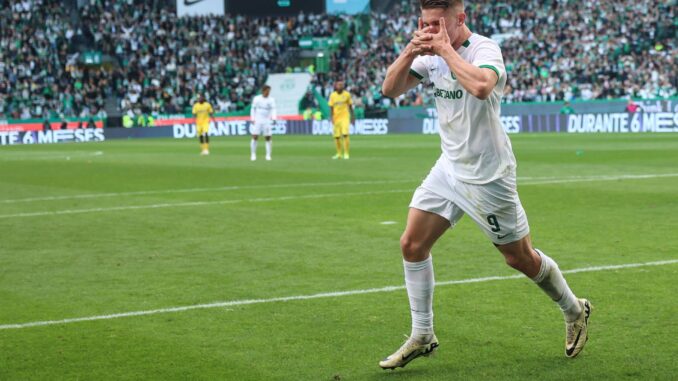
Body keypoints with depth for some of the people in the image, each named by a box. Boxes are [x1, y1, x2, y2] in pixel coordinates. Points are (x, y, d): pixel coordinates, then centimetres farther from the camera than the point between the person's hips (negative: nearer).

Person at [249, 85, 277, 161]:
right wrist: (252, 119, 1)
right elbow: (253, 109, 11)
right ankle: (253, 155, 4)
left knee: (268, 138, -3)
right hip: (257, 121, 0)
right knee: (255, 137, -5)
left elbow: (273, 110, -7)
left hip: (267, 121, 0)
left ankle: (268, 155, 4)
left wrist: (274, 118, -24)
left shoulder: (271, 100, 0)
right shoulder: (256, 99, 3)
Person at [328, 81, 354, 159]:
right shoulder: (332, 95, 1)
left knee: (345, 135, -15)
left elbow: (350, 106, 7)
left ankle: (346, 153, -12)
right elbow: (331, 108, 4)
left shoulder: (347, 94, -2)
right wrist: (332, 117, -5)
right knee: (336, 136, 6)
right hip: (336, 118, 2)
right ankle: (339, 154, 21)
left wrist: (352, 116, 6)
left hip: (345, 117, -2)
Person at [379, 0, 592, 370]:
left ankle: (575, 312, 30)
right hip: (449, 169, 7)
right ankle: (422, 337, 10)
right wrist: (410, 51, -15)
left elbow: (481, 86, -41)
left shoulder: (484, 49, -19)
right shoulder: (431, 56, 3)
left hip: (488, 176, -7)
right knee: (411, 243, -2)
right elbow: (390, 89, 0)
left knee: (521, 258, 4)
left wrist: (445, 49, -29)